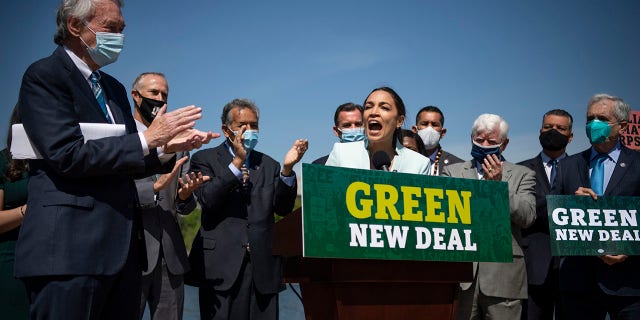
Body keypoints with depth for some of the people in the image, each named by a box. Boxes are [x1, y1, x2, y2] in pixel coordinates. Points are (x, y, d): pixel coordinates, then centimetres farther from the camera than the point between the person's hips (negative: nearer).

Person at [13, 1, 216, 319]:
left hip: (122, 249, 7)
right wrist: (147, 139, -13)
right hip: (69, 250, -7)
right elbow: (67, 155, -17)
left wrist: (167, 148, 3)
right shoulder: (44, 76, -5)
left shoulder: (114, 89, 19)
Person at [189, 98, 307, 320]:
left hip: (263, 266, 3)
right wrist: (237, 162, -17)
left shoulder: (269, 165, 15)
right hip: (222, 266, -3)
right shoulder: (204, 159, 6)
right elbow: (207, 201, -10)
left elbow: (283, 208, 4)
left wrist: (287, 169, -11)